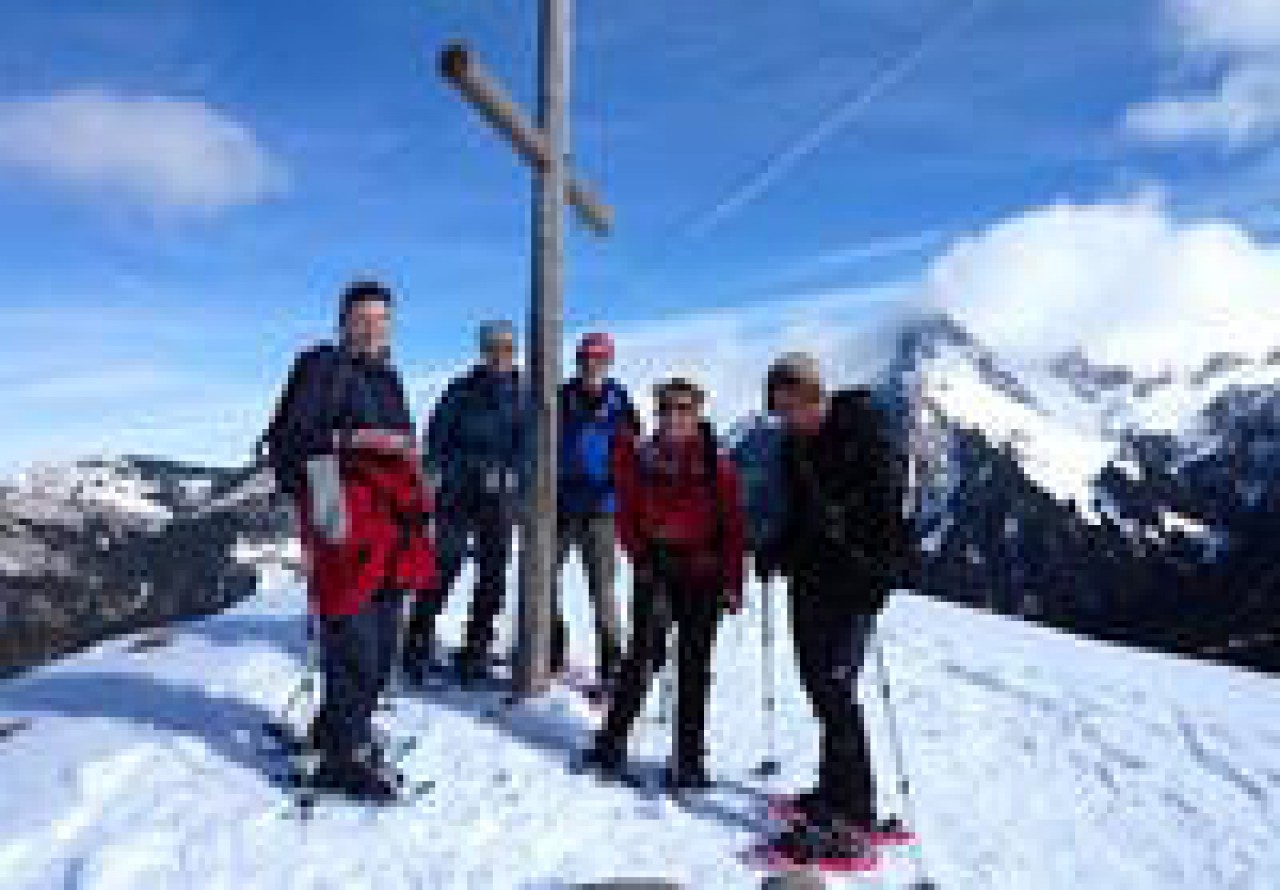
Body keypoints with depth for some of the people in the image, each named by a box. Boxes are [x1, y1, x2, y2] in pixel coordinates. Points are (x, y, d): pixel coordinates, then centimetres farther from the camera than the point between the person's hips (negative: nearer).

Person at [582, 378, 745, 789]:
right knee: (644, 655, -3)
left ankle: (689, 759, 16)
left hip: (703, 574, -1)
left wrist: (732, 583, -6)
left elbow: (733, 524, -3)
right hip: (656, 570, 1)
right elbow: (627, 514, 9)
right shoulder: (640, 457, 0)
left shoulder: (716, 464, -5)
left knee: (693, 666, 6)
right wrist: (641, 556, -1)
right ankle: (612, 741, 11)